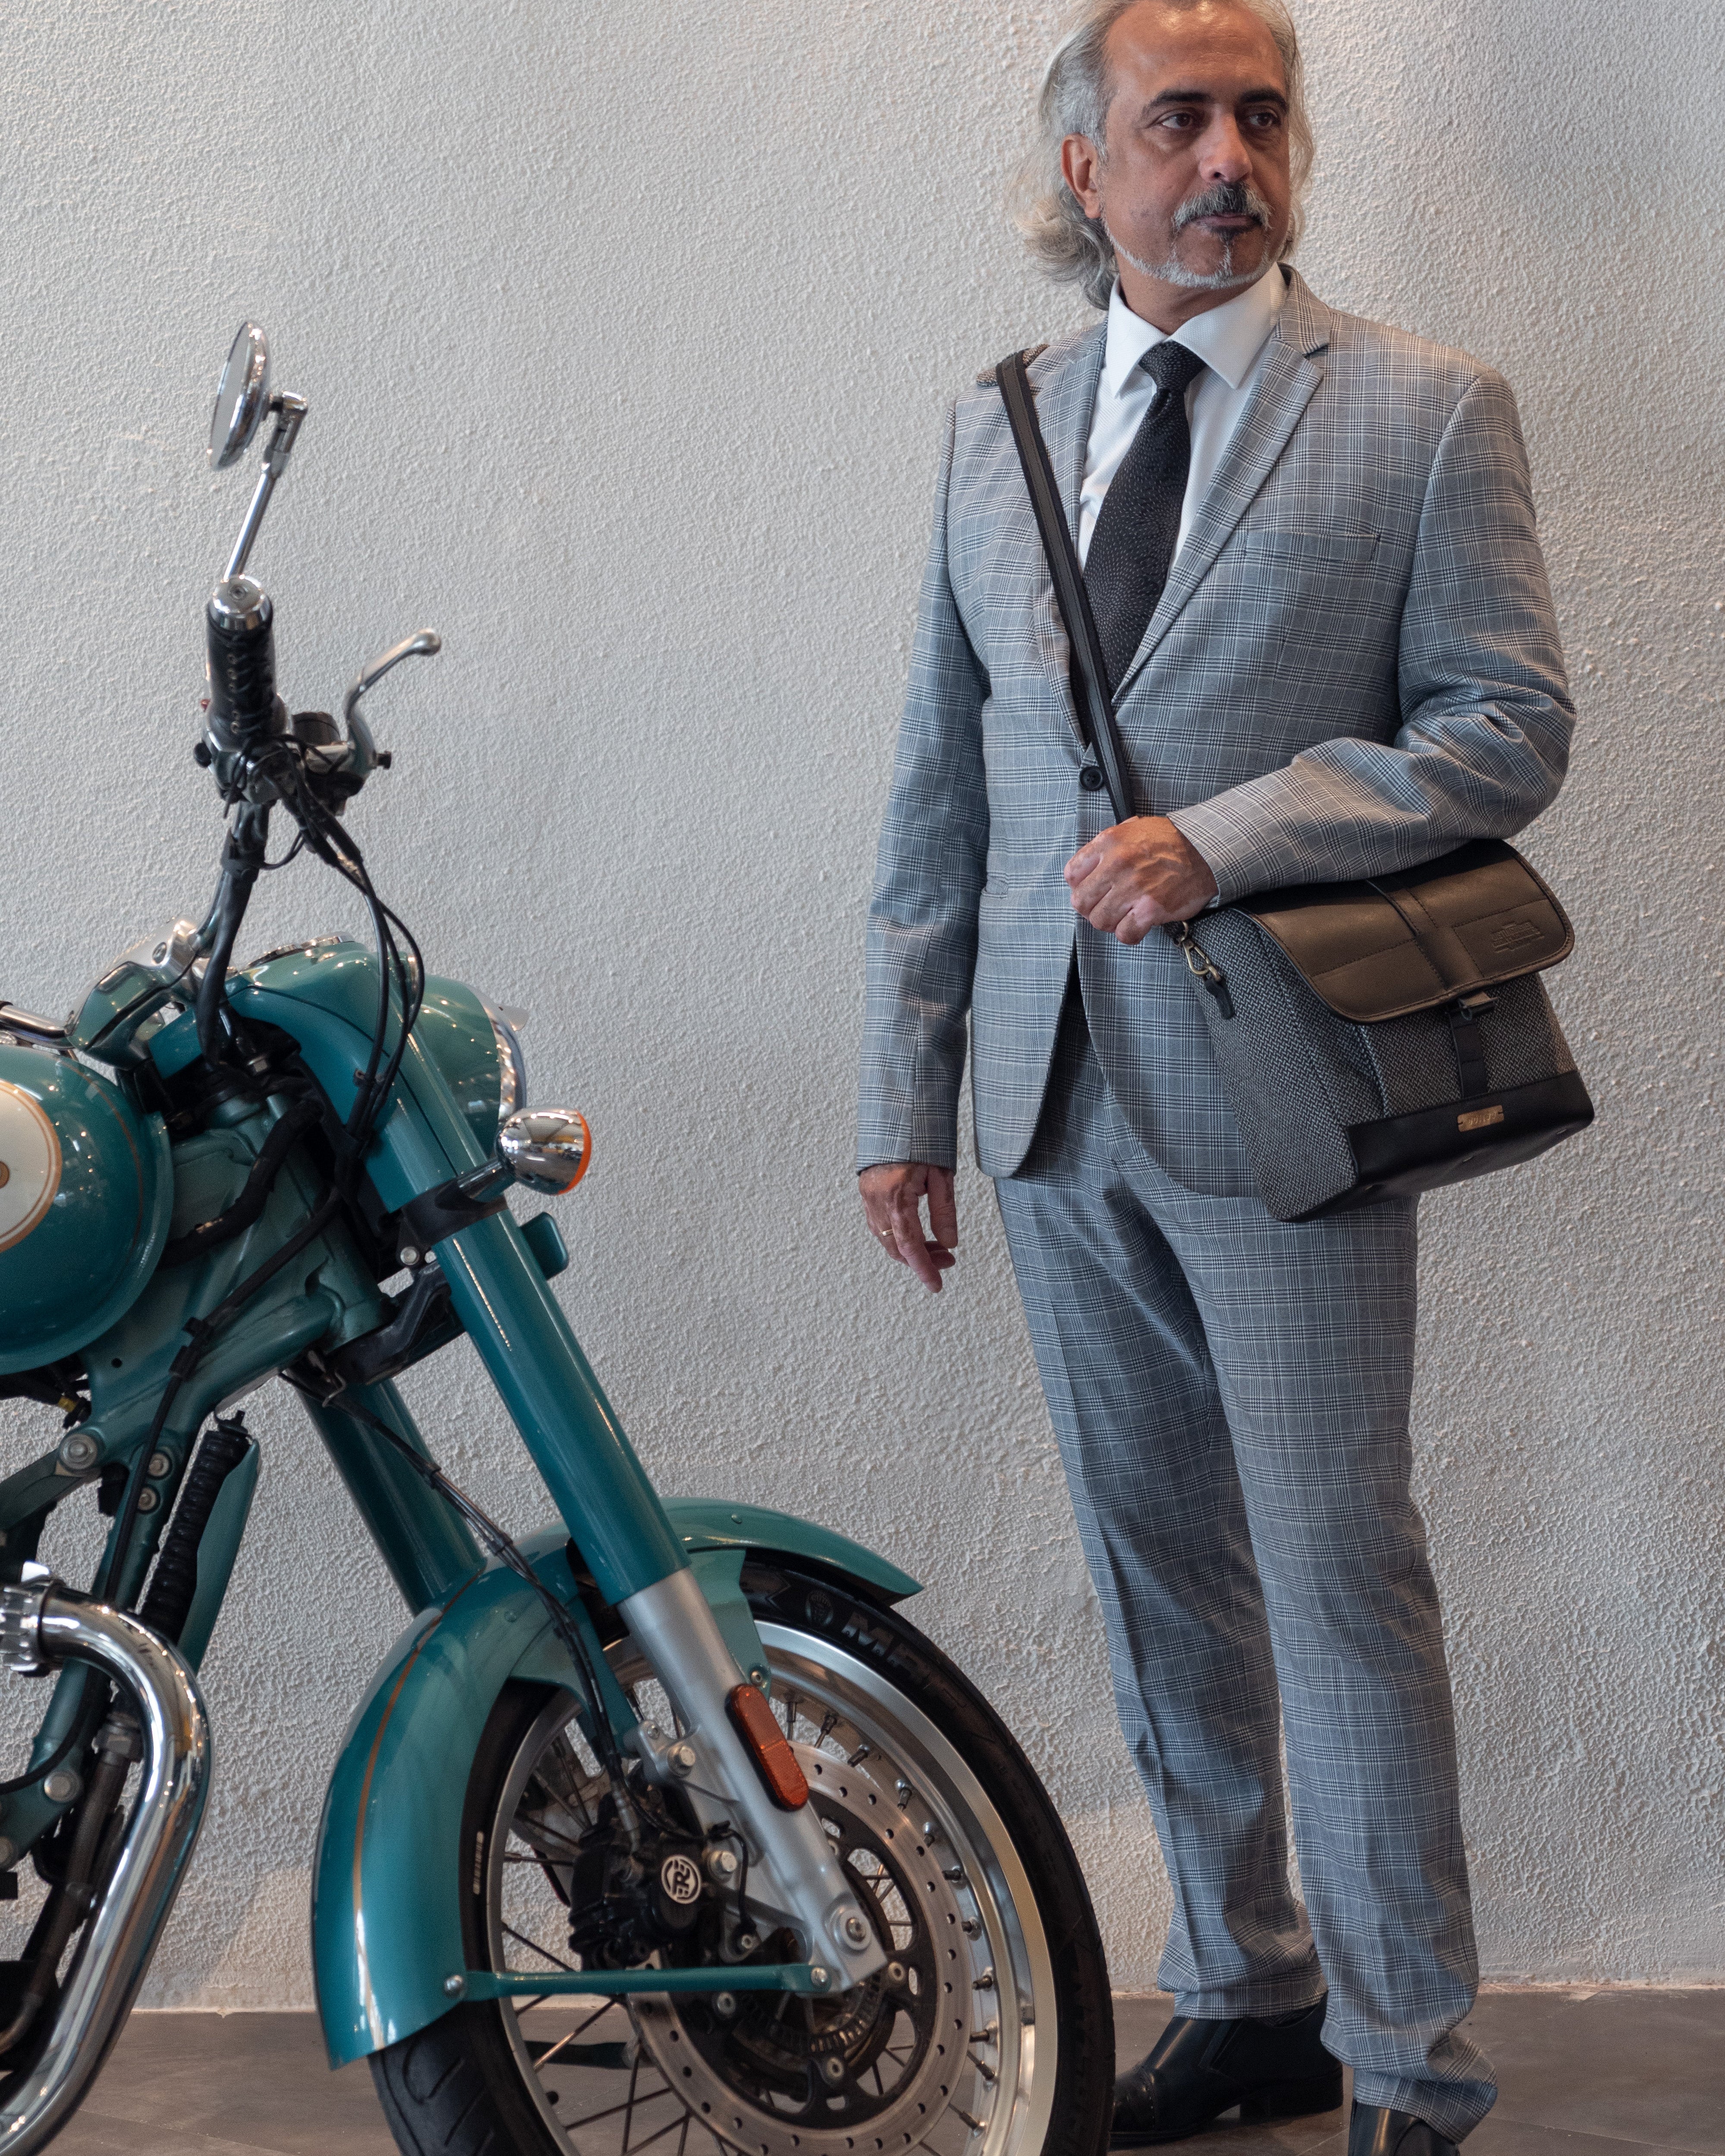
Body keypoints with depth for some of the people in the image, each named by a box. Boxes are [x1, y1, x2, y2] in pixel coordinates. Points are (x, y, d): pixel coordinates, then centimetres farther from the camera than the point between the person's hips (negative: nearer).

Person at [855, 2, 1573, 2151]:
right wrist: (903, 1092, 9)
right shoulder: (989, 433, 11)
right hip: (1058, 1105, 5)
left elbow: (1507, 727, -7)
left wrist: (1223, 835, -18)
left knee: (1339, 1580, 0)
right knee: (1160, 1574, 13)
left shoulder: (1424, 411, -1)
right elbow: (939, 789, 12)